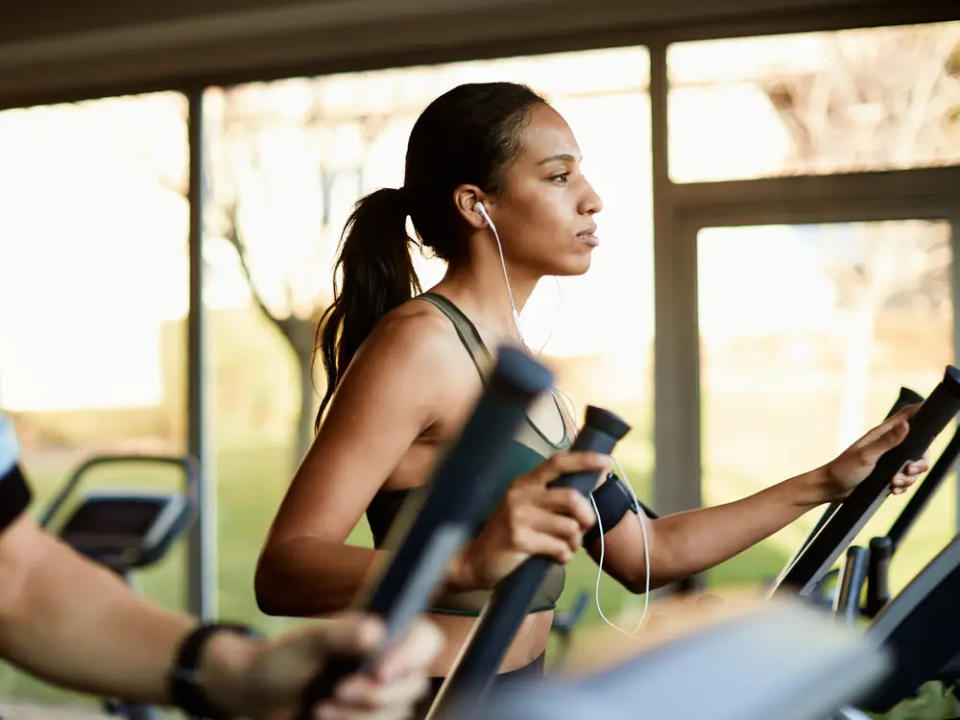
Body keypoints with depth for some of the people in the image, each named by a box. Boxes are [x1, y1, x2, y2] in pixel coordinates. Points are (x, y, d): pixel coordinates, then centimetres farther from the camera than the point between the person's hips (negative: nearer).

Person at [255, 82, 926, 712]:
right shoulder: (418, 343, -15)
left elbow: (644, 554, 14)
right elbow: (282, 571, -24)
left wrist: (825, 484, 11)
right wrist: (466, 561, -40)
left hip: (518, 687, 8)